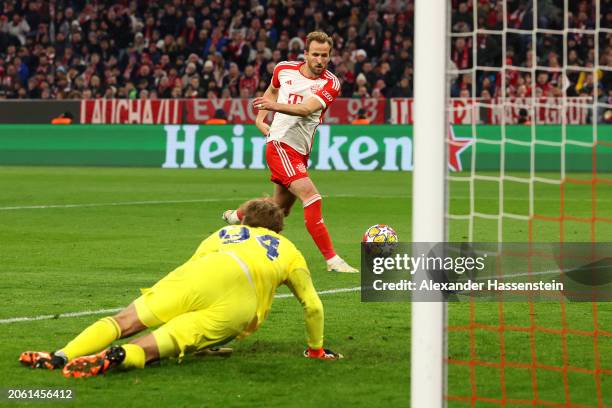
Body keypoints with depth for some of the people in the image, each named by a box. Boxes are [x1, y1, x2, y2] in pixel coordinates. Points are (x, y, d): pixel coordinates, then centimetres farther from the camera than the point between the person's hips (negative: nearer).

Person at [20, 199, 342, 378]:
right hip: (239, 302, -1)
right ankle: (119, 356, -47)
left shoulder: (224, 233, 40)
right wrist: (316, 349, 51)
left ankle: (61, 357, -25)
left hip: (199, 275, 1)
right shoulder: (289, 251, 36)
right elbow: (313, 307, 34)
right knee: (165, 340, -16)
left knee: (125, 322, -3)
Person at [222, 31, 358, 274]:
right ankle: (331, 259, -22)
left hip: (300, 152, 4)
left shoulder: (330, 83, -6)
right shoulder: (284, 69, 0)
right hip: (280, 144, -4)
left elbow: (307, 109, -24)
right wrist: (260, 118, 11)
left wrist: (276, 106, -39)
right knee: (311, 197, -21)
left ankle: (236, 215, 48)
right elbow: (272, 90, 23)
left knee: (281, 208, 18)